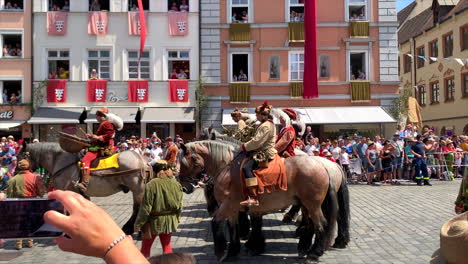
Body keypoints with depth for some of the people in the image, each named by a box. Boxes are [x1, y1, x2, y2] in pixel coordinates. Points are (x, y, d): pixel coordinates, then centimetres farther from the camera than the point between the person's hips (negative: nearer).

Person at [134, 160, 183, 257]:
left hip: (154, 221, -4)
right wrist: (176, 219, 18)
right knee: (167, 245, 20)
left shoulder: (151, 185, -20)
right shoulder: (176, 184, -6)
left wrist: (138, 224, -7)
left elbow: (146, 208, -18)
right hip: (170, 221, 4)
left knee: (145, 247, 16)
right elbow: (179, 206, 2)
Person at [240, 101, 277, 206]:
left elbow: (257, 141, -22)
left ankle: (253, 198, -34)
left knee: (247, 167, -27)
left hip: (265, 153, -12)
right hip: (263, 151, 12)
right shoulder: (268, 123, 19)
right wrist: (246, 146, 13)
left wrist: (244, 147, -10)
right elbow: (258, 139, 23)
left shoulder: (266, 126, -15)